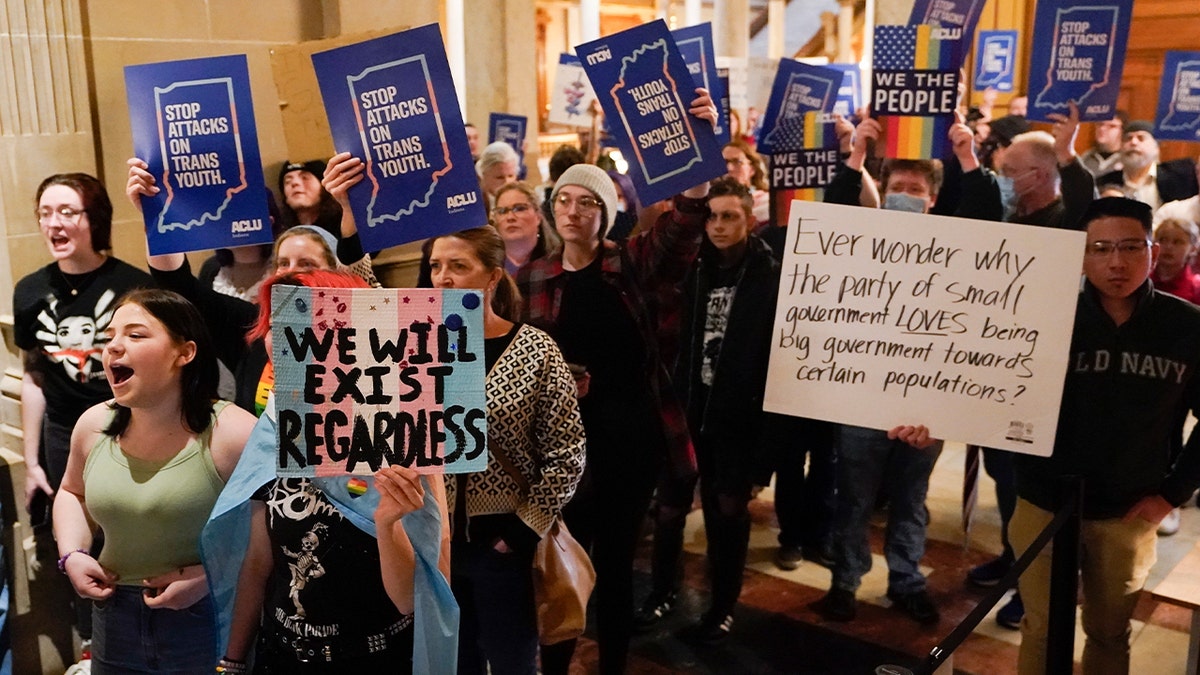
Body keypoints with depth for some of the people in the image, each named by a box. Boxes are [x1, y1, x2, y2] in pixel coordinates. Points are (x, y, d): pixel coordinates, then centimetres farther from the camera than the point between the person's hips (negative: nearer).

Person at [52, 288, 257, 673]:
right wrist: (72, 554, 2)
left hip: (210, 624, -5)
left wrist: (210, 576, -21)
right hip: (114, 620, 5)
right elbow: (73, 493, 18)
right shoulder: (94, 425, -1)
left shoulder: (233, 434, -19)